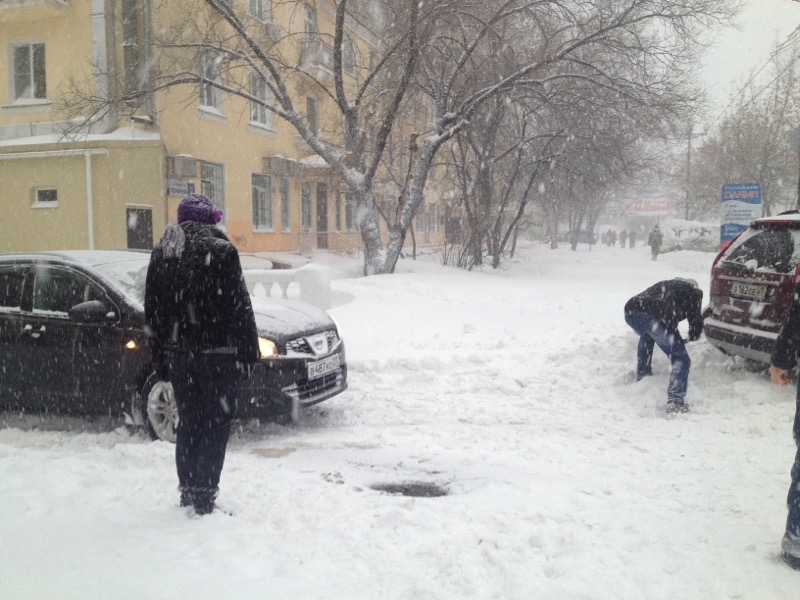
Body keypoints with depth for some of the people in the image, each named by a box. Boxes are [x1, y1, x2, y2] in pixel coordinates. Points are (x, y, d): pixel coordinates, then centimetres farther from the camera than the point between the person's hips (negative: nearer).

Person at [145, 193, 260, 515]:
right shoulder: (220, 251, -10)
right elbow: (239, 307, -11)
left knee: (188, 423, 15)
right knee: (215, 425, 2)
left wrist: (161, 358, 17)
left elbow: (152, 311, 11)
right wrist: (249, 351, -5)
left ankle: (187, 492, 23)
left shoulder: (160, 254, 8)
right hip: (217, 353, -5)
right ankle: (204, 496, 3)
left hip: (178, 354, 6)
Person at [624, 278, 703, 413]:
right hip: (656, 317, -6)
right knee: (681, 359, 4)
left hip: (631, 312, 7)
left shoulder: (664, 285, 40)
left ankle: (642, 375, 44)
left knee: (646, 336, 42)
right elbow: (696, 318, 18)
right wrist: (693, 336, 40)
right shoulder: (694, 291, 25)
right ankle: (675, 401, -14)